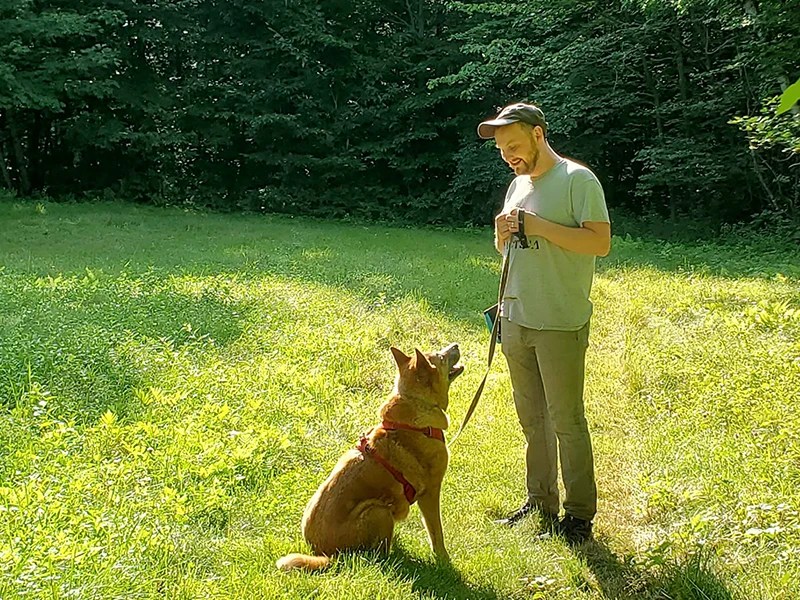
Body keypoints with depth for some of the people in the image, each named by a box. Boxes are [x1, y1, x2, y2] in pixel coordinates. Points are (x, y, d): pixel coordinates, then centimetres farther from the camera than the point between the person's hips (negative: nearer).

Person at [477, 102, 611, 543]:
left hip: (560, 324, -7)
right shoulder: (517, 185, 15)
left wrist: (540, 227, -20)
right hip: (516, 320, 7)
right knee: (532, 419, 14)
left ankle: (579, 514, 13)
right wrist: (503, 236, -1)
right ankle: (540, 504, 27)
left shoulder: (578, 180, -8)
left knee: (566, 421, 0)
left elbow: (600, 242, -17)